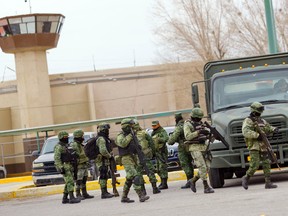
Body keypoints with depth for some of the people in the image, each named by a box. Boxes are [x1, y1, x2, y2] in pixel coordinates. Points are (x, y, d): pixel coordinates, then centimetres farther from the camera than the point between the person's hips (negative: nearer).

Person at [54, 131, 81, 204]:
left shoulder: (65, 146, 20)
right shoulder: (58, 147, -10)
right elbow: (56, 158, -17)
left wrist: (71, 167, 23)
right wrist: (61, 168, -24)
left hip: (69, 167, 10)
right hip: (64, 167, -10)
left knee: (68, 183, 10)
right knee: (70, 182, -16)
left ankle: (65, 198, 15)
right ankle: (71, 198, -21)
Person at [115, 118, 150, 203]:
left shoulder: (130, 135, 19)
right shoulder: (120, 136, -6)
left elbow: (135, 146, 27)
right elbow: (123, 143, -26)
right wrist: (129, 136, -17)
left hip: (133, 158, 9)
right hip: (127, 159, -9)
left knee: (129, 179, 12)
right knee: (136, 177, -19)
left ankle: (124, 197, 20)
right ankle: (141, 196, -26)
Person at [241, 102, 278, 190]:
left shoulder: (261, 121, 17)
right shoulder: (248, 121, -8)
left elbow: (268, 128, 25)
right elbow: (245, 132, -23)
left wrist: (274, 129, 2)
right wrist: (257, 135, -31)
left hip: (263, 147, 8)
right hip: (254, 147, -8)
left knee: (266, 164, 3)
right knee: (254, 165, -12)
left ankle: (268, 183, 5)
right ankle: (246, 178, 11)